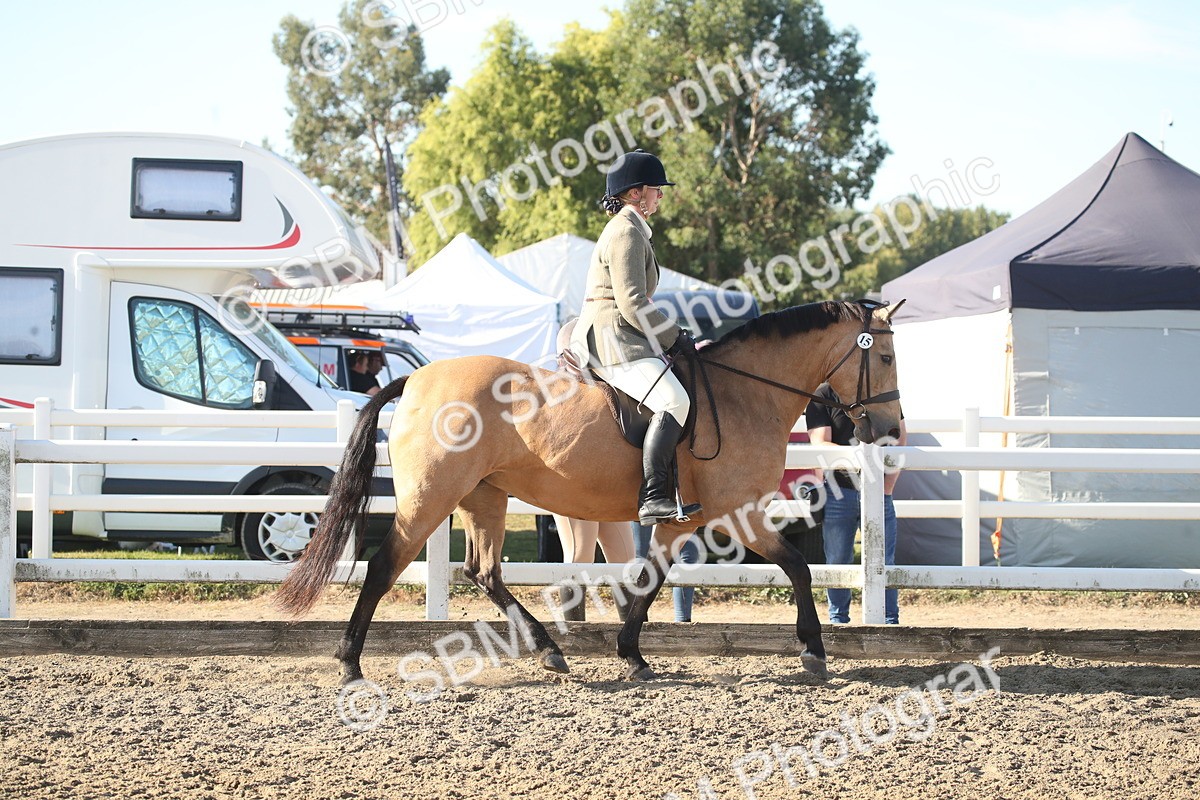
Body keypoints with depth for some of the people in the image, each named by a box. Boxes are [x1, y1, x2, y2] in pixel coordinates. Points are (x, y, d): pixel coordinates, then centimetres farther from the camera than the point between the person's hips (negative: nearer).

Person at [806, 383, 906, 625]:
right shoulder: (824, 395, -3)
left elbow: (900, 439, 8)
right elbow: (820, 446, -11)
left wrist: (888, 485, -3)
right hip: (839, 492, -2)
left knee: (884, 561, 3)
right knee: (838, 562, 5)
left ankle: (890, 620, 11)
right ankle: (838, 619, 17)